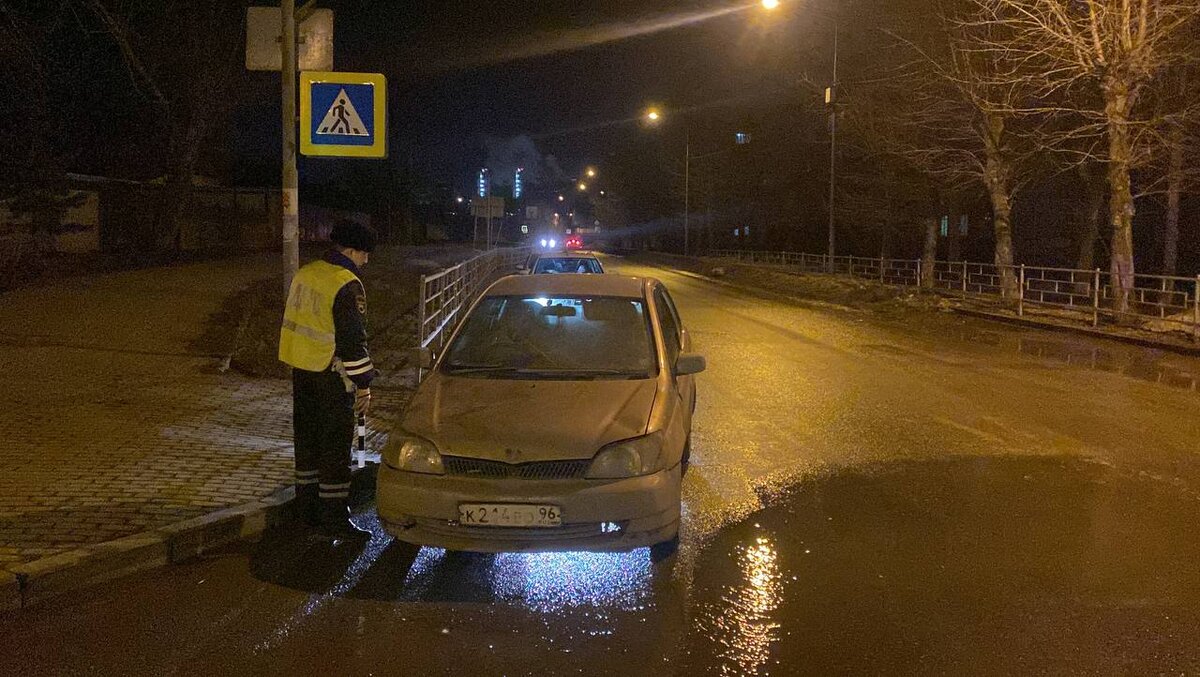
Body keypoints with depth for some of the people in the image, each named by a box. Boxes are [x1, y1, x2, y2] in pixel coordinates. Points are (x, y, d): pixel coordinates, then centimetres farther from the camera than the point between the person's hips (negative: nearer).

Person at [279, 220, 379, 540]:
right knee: (335, 445, -1)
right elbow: (353, 340, -19)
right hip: (330, 373, -8)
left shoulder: (305, 274, 8)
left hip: (301, 369, 8)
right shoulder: (347, 286, -18)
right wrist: (363, 384, -14)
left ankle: (308, 506, 26)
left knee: (307, 438, 16)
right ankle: (334, 519, 2)